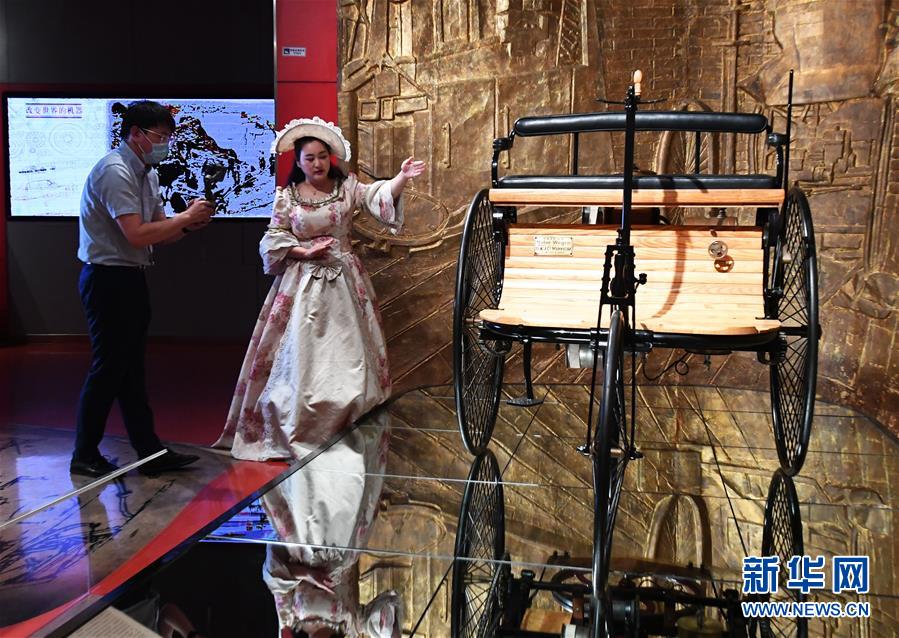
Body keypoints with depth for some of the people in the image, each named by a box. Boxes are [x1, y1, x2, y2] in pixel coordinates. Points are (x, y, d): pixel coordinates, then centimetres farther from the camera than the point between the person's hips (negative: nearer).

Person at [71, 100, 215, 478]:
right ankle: (85, 456, 12)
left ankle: (150, 452, 18)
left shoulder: (147, 174, 14)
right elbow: (137, 235, -24)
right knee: (108, 368, -2)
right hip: (108, 279, -10)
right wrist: (185, 217, -16)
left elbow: (159, 233, 14)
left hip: (131, 279, 10)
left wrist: (188, 224, -5)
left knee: (131, 369, 12)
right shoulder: (115, 171, -16)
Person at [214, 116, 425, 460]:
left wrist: (402, 177, -32)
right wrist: (305, 251, -12)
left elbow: (379, 195, -14)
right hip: (303, 283, -1)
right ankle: (297, 429, 12)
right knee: (300, 353, 0)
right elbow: (273, 241, 2)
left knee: (347, 352, 2)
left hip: (343, 281, 1)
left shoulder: (347, 187, 3)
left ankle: (348, 426, 14)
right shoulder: (286, 196, 2)